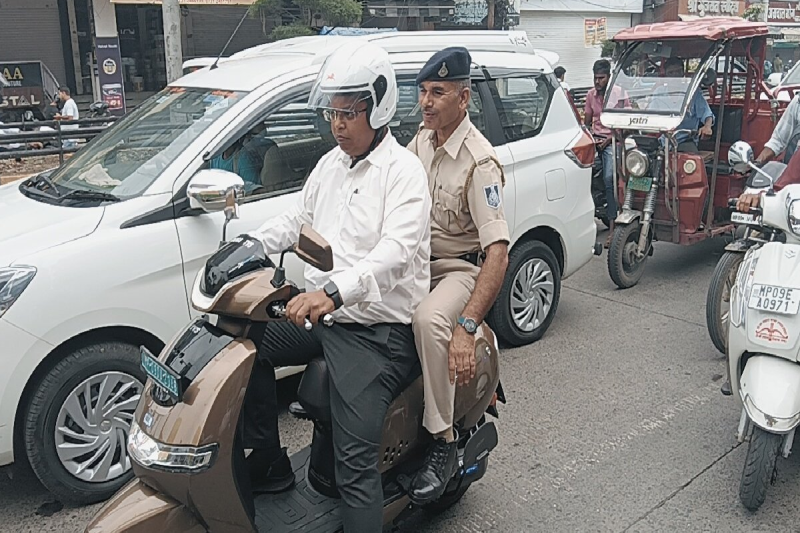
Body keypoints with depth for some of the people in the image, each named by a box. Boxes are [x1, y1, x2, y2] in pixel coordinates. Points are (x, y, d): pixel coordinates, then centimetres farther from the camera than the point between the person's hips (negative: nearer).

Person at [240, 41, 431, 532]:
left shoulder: (403, 170, -12)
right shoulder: (330, 164, 14)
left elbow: (395, 252, -26)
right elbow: (297, 219, 25)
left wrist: (334, 290, -41)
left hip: (378, 330, -8)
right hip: (324, 314, 9)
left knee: (355, 463, -15)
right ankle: (269, 465, 19)